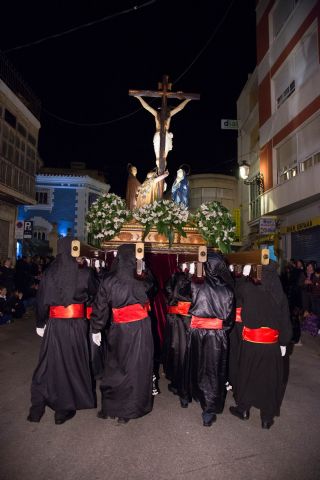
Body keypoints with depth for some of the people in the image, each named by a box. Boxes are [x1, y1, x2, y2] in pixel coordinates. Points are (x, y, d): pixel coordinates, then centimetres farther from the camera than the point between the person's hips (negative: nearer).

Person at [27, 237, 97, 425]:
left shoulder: (49, 272, -5)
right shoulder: (84, 273, -11)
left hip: (54, 324, 2)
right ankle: (64, 409, 25)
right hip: (76, 324, -2)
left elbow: (41, 300, -1)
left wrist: (40, 323, 10)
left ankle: (37, 408, 27)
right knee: (72, 362, 12)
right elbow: (94, 293, 4)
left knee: (49, 363, 16)